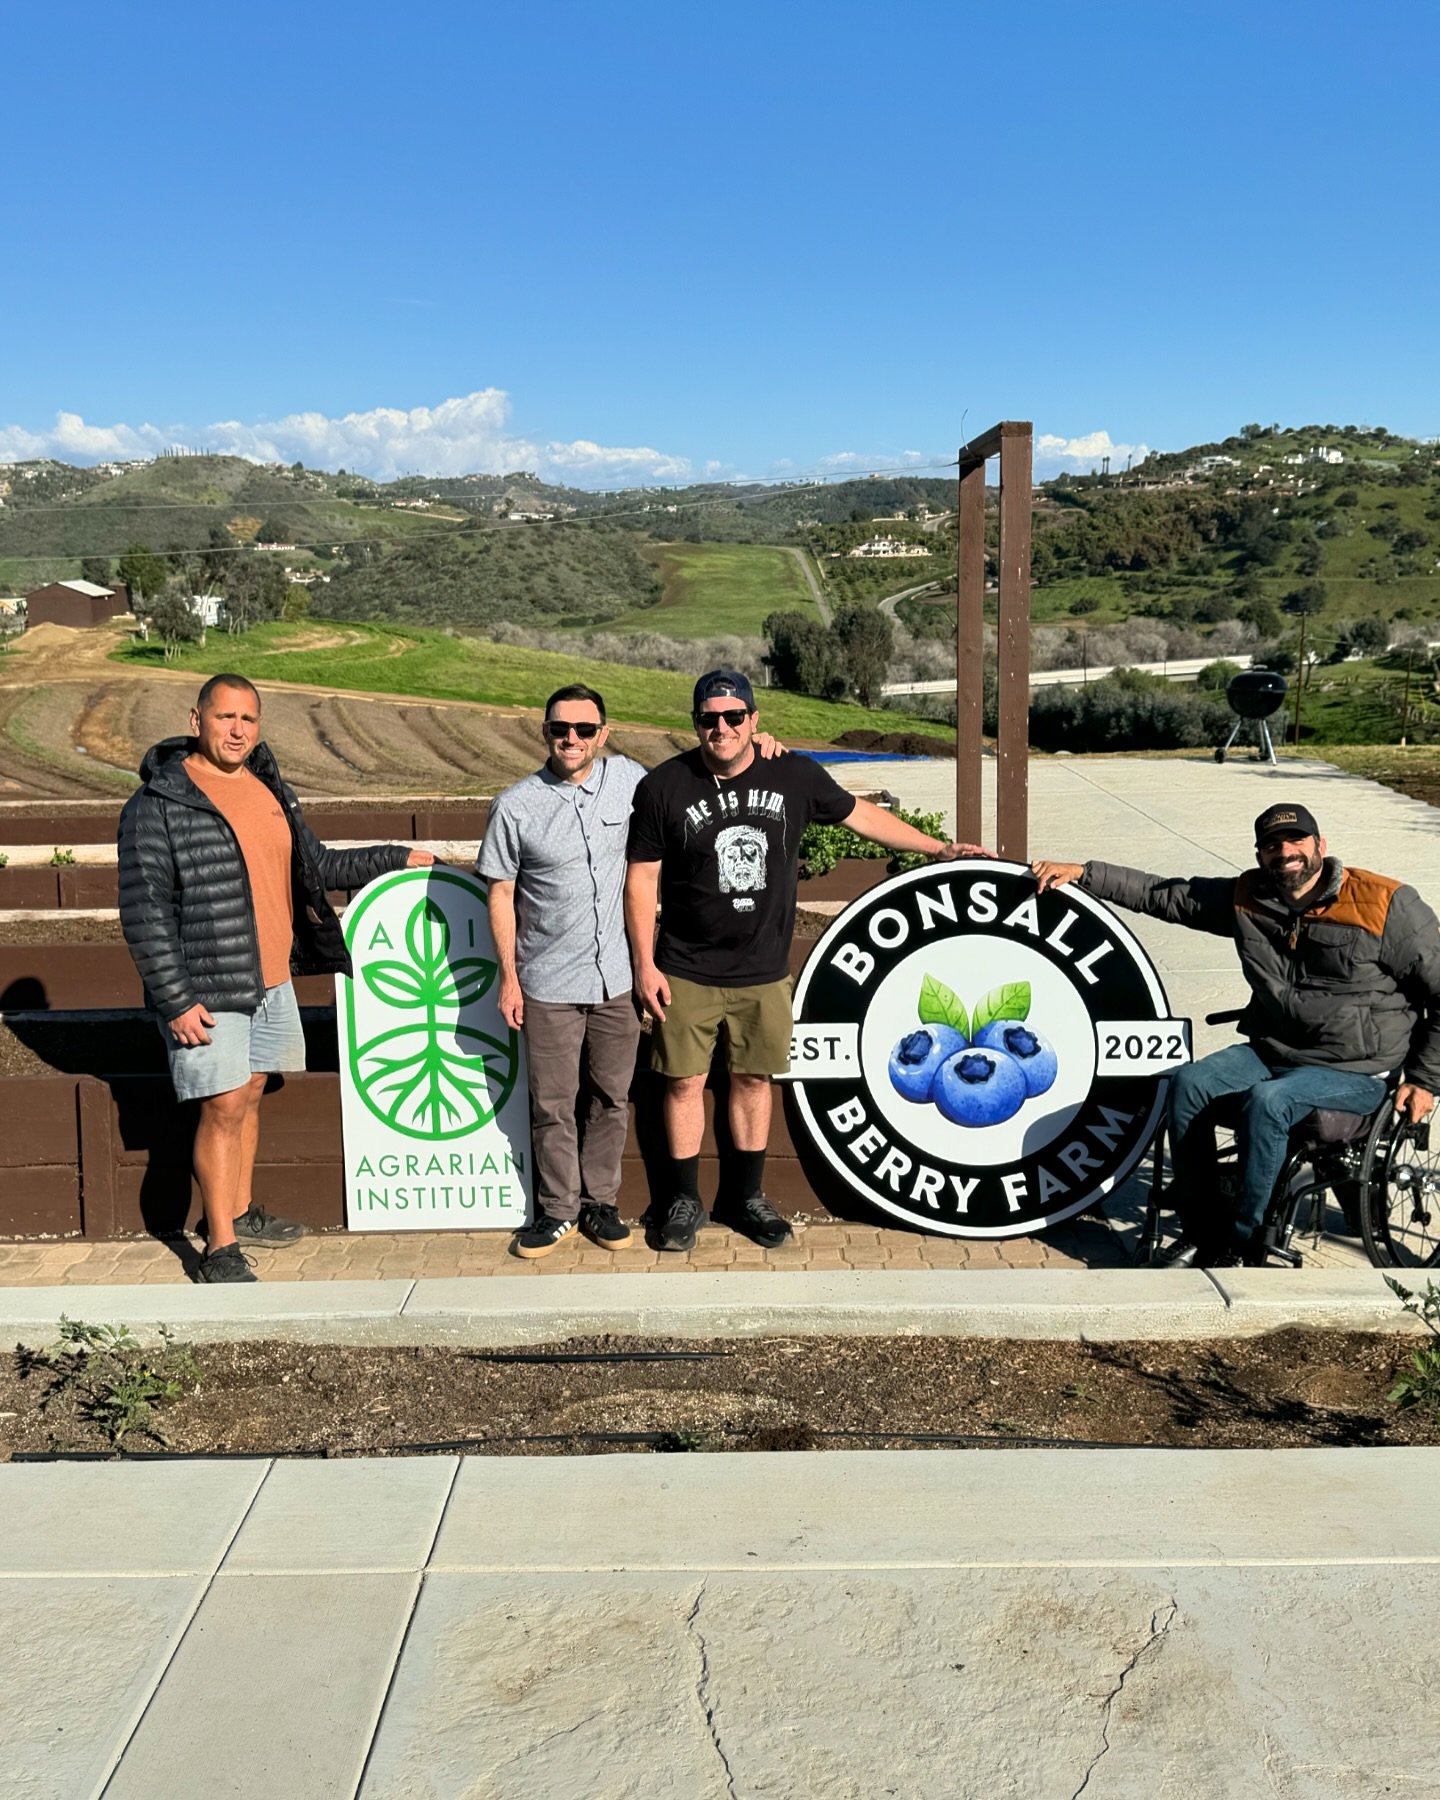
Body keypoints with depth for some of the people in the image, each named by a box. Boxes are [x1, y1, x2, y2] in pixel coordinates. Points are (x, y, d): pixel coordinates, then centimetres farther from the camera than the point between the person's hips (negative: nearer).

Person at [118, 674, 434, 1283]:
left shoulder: (268, 788, 10)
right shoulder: (158, 805, -12)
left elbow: (316, 867, 22)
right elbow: (143, 912, -14)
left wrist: (393, 859, 20)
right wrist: (175, 1000, -17)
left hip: (272, 981, 7)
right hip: (207, 991, -7)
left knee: (249, 1096, 16)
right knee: (223, 1108, -3)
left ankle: (239, 1212, 33)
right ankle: (221, 1248, 8)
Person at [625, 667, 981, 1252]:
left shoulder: (795, 776, -4)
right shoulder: (663, 786, -10)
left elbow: (858, 813, 11)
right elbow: (642, 878, -5)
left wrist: (939, 847, 15)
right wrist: (645, 964, -8)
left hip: (763, 970, 2)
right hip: (687, 972, -2)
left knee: (753, 1077, 12)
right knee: (685, 1082, 6)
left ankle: (747, 1196, 28)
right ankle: (685, 1199, 22)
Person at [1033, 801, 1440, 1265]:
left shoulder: (1386, 905, -11)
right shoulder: (1246, 898, 3)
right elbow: (1159, 894, 5)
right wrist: (1083, 873, -5)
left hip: (1357, 1071, -5)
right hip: (1272, 1051, 6)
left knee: (1267, 1101, -32)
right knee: (1188, 1083, -17)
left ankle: (1240, 1244, -17)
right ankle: (1199, 1234, -8)